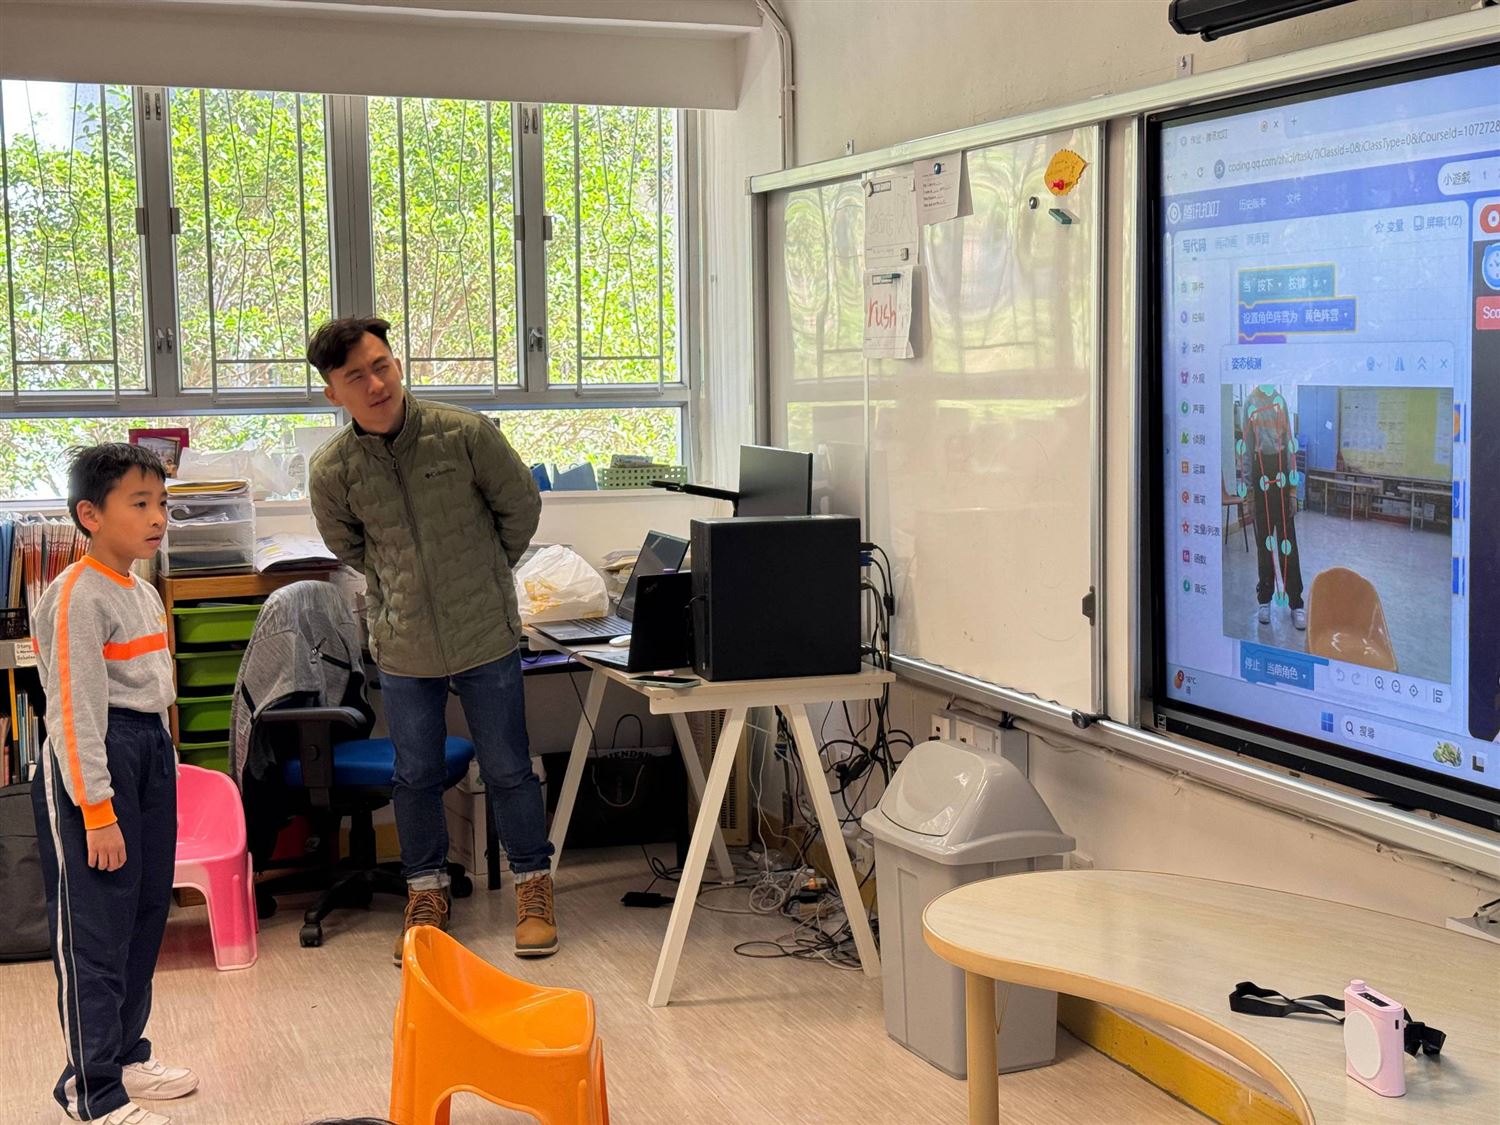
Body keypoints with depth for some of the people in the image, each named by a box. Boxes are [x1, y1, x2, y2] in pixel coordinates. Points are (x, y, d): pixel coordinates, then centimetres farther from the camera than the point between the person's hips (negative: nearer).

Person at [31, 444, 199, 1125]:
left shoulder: (144, 594, 13)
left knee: (144, 915, 15)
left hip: (149, 752, 9)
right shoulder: (76, 597, -15)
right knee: (96, 929, -4)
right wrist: (97, 811, -20)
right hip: (93, 761, -9)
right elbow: (75, 710, -19)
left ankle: (126, 1056, 30)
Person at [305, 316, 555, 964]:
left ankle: (533, 886, 24)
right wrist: (399, 583, 11)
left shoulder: (465, 434, -12)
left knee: (507, 769, 7)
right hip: (403, 645, 1)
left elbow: (521, 505, 3)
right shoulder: (332, 471, -8)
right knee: (416, 776, 11)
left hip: (486, 635, -1)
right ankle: (427, 893, 29)